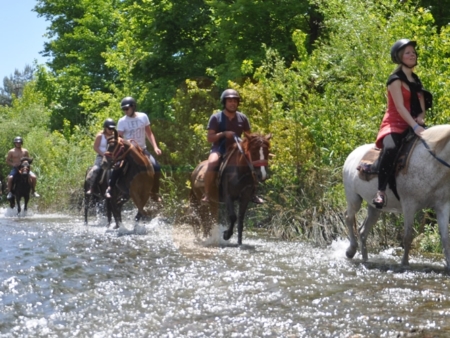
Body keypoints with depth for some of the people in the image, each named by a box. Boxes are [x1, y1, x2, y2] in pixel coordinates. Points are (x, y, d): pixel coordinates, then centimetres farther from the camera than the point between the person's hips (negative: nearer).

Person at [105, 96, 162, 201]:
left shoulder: (143, 117, -2)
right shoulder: (122, 121, -7)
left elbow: (149, 133, 5)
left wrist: (155, 147, -6)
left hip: (142, 149, 2)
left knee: (156, 167, -13)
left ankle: (155, 193, -1)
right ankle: (110, 188, -15)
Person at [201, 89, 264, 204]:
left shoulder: (242, 118, 6)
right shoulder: (216, 118, -5)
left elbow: (249, 136, 14)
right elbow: (209, 138, -9)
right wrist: (223, 134, -23)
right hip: (219, 148, -4)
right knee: (212, 163, -36)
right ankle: (207, 195, -30)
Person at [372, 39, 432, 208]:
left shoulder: (416, 80, 16)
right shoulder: (395, 79, -8)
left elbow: (421, 106, 14)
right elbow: (400, 107, -18)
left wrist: (421, 118, -9)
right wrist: (415, 127, -29)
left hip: (412, 126, 8)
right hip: (395, 125, -8)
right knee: (391, 149, -38)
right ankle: (381, 191, -37)